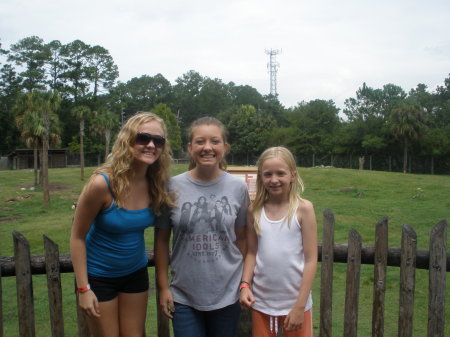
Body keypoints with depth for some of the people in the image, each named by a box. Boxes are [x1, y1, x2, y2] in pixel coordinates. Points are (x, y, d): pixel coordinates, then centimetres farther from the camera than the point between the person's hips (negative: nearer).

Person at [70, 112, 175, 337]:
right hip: (98, 275, -4)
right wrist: (83, 288, -15)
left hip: (135, 272, 4)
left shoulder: (157, 184, -12)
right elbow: (77, 236, -16)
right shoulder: (103, 183, -25)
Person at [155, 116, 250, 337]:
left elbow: (241, 238, 3)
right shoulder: (173, 187, -9)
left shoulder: (238, 188, -6)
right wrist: (163, 287, 0)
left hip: (227, 294, 1)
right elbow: (161, 239, -1)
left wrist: (245, 283, 6)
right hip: (183, 296, -1)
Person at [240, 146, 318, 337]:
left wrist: (299, 306, -10)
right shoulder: (255, 211, -1)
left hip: (295, 301, -2)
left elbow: (311, 259, -9)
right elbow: (252, 253, 6)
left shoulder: (303, 209, -10)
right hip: (261, 301, 3)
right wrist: (244, 285, -8)